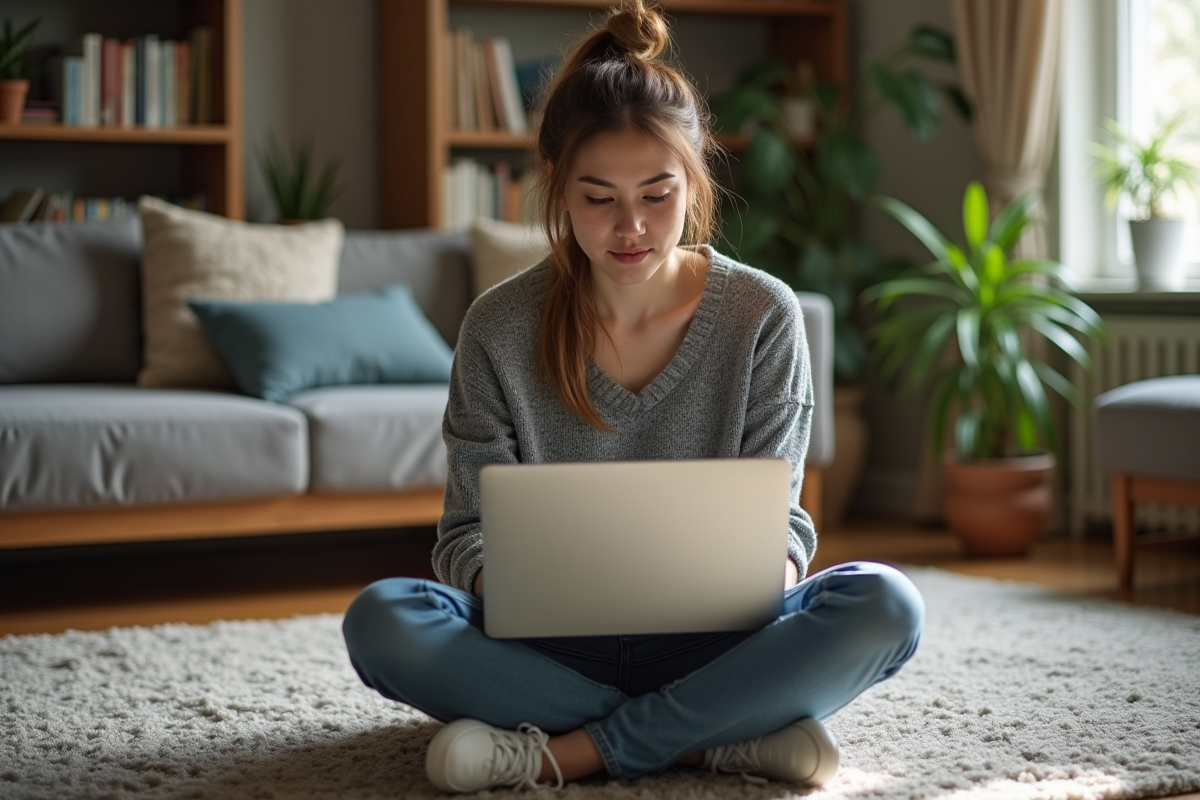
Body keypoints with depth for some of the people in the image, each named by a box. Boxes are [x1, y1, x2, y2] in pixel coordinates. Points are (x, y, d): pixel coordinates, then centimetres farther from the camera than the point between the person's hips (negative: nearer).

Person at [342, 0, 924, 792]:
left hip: (711, 638, 0)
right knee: (380, 620, -28)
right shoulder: (501, 328, -3)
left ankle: (566, 752, -25)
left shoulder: (762, 315, -3)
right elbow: (468, 532, -1)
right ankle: (721, 739, -26)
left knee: (884, 604, -28)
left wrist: (772, 569, -26)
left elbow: (778, 517, -1)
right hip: (552, 642, 0)